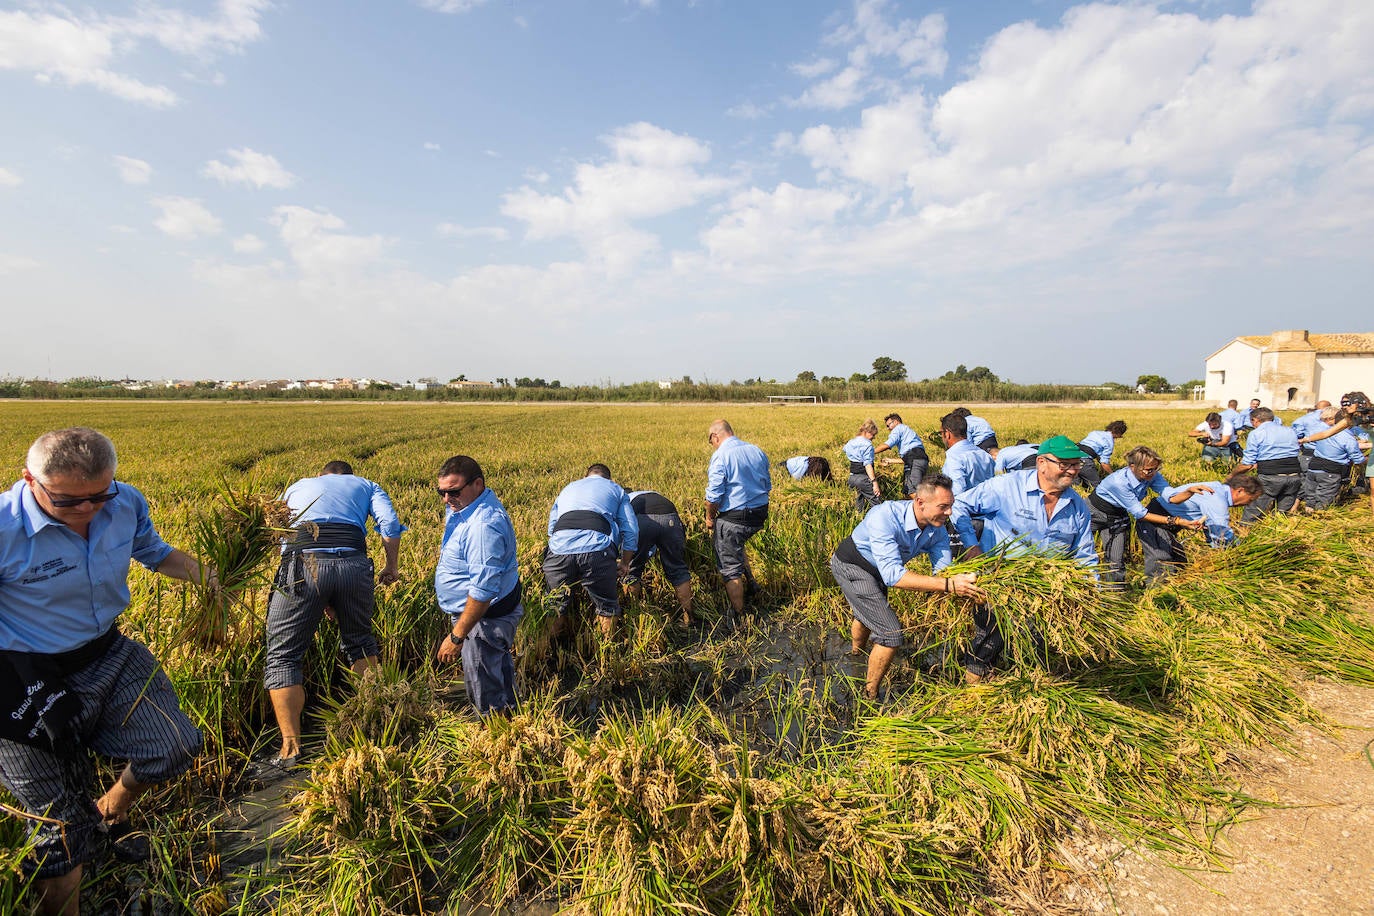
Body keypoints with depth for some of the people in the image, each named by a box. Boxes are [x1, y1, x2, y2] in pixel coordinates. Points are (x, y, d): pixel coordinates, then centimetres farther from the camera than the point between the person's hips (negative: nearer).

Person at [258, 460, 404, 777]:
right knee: (360, 643, 23)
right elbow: (390, 524, 7)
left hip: (304, 566, -1)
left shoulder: (296, 488, 34)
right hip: (354, 565, 1)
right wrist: (391, 568, 21)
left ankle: (291, 750, 5)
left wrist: (320, 600, 32)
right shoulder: (366, 486, 28)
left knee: (282, 655, 10)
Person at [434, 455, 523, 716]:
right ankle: (510, 713, 48)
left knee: (486, 699, 4)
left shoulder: (484, 525, -32)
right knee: (500, 672, 29)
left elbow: (484, 590, -34)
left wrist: (456, 636, -30)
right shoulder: (465, 506, 1)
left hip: (484, 619, -11)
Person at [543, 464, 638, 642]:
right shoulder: (615, 489, 28)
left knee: (558, 604, 23)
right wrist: (625, 563, 31)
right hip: (597, 549, -3)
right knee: (606, 607, 15)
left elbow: (551, 527, 38)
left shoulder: (568, 488, 37)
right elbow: (631, 530, 20)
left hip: (559, 548, 3)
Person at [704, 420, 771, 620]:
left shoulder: (720, 456, -15)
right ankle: (750, 582, 29)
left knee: (730, 569, 5)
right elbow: (767, 486, 15)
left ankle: (737, 617, 13)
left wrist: (710, 517, -1)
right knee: (736, 545, 34)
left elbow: (714, 495, -18)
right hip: (760, 515, 8)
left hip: (734, 518, -7)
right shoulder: (757, 451, 7)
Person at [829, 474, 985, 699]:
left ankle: (857, 652, 65)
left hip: (876, 569, 7)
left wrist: (960, 584, -39)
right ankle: (870, 696, 9)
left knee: (867, 615, 33)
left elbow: (943, 571, -16)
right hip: (851, 566, -7)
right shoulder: (885, 517, -40)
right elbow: (892, 574, -47)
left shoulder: (937, 530, -19)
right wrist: (947, 585, -52)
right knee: (890, 633, -13)